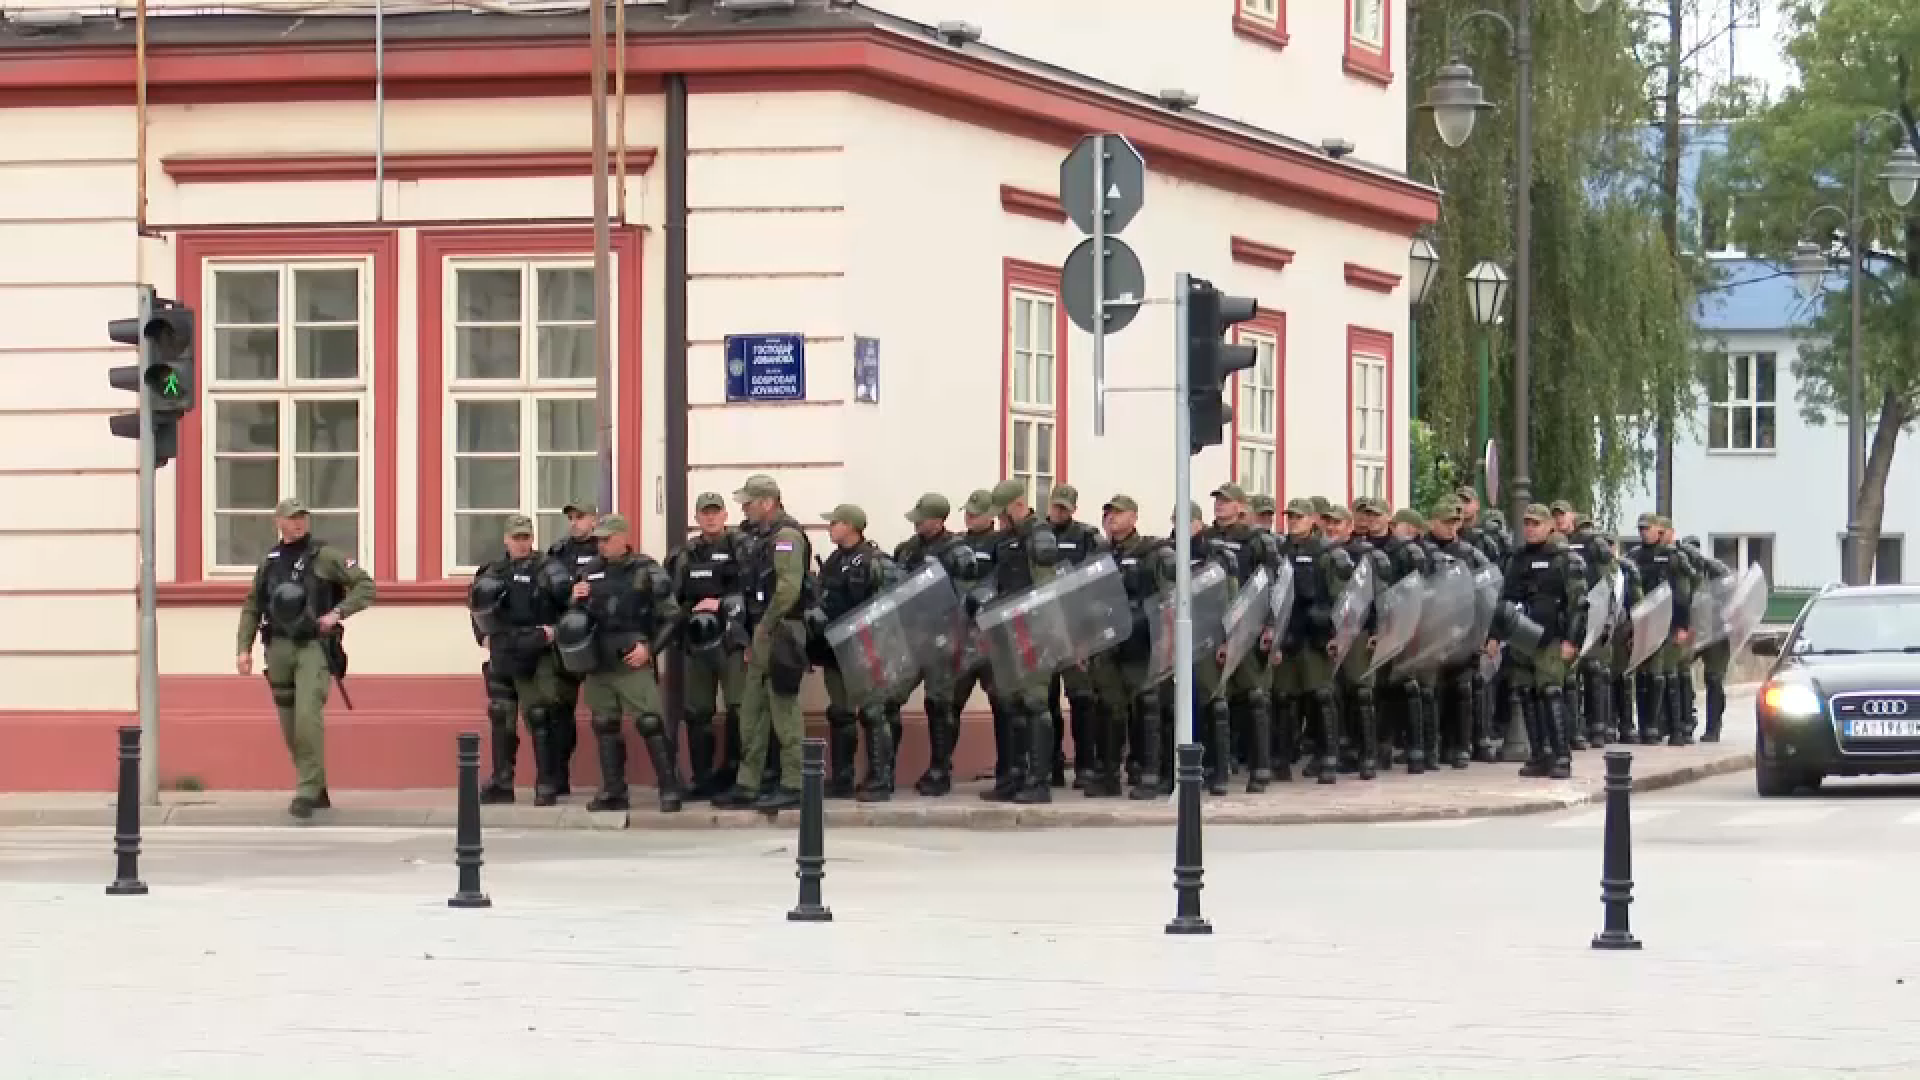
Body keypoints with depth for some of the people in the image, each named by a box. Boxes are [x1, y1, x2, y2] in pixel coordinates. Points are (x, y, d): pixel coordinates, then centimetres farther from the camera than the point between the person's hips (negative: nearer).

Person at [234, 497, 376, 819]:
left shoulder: (325, 555, -1)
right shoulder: (269, 562, 13)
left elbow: (366, 586, -3)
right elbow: (252, 608, 19)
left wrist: (337, 613, -14)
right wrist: (244, 648, 9)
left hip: (314, 646, -5)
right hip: (279, 648, 5)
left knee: (308, 716, -21)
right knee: (291, 726, 9)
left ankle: (307, 793, -19)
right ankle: (318, 791, 23)